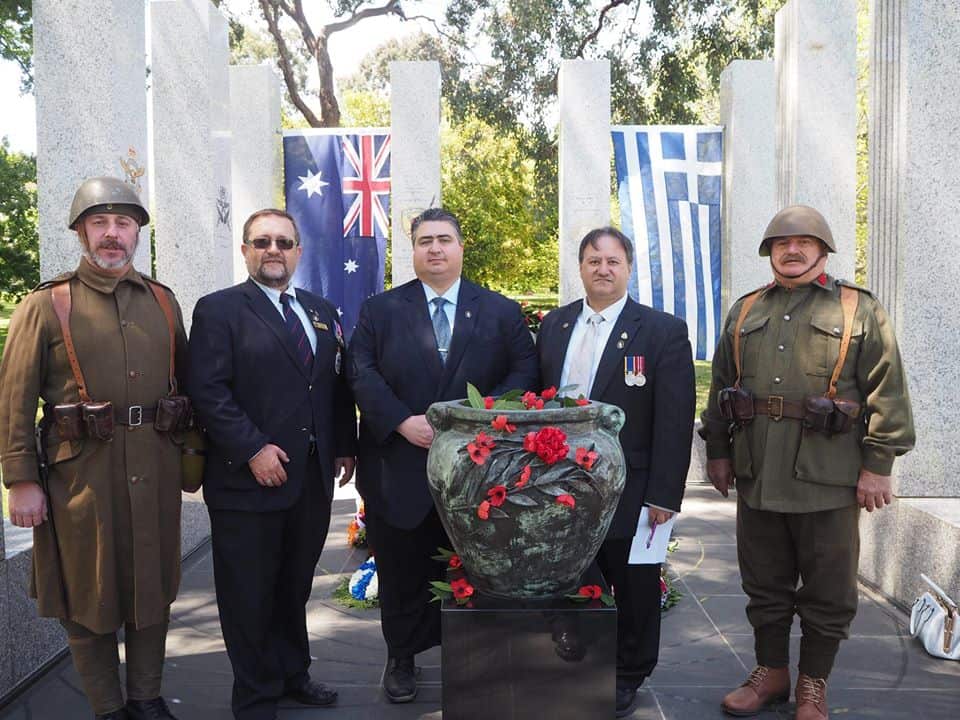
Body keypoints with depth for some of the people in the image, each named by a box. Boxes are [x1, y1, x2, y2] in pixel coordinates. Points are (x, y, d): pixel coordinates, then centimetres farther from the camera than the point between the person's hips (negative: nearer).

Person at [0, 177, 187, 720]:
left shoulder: (163, 302, 9)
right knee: (89, 592, 9)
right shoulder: (46, 305, -2)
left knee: (153, 583, 13)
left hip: (155, 465, 4)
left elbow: (187, 382, 15)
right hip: (81, 468, -3)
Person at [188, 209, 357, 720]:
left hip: (313, 479, 5)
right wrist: (253, 449, -19)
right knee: (250, 596, 8)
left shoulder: (321, 311, 14)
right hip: (248, 479, -5)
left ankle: (292, 674, 36)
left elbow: (337, 385, 16)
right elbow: (208, 390, -14)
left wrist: (345, 445, 9)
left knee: (295, 586, 18)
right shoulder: (218, 310, -5)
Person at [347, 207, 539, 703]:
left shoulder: (501, 312, 6)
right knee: (401, 572, 11)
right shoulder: (379, 310, 5)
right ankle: (401, 660, 30)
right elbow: (362, 374, -4)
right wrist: (402, 422, -17)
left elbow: (525, 370, 0)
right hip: (399, 468, 0)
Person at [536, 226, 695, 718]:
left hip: (629, 492, -3)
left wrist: (663, 497, -13)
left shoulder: (664, 331, -6)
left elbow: (675, 420, -9)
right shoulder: (554, 325, 8)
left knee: (633, 590, 11)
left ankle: (627, 678, 31)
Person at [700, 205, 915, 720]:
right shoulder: (745, 313, 12)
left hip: (829, 480, -3)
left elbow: (887, 392, -3)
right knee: (765, 585, 15)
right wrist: (718, 451, 12)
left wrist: (877, 466, -8)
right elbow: (721, 386, 15)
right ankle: (771, 673, 32)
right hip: (757, 477, 4)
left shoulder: (860, 312, 1)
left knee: (827, 593, 9)